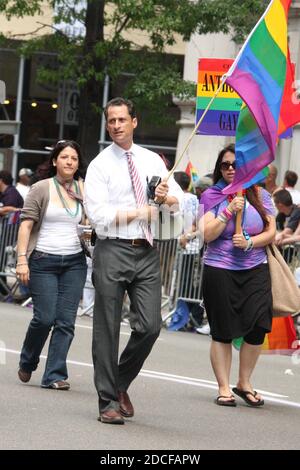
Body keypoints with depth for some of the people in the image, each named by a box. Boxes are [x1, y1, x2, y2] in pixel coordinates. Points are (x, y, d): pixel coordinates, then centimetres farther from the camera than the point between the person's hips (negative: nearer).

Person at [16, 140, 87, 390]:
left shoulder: (83, 191, 9)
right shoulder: (42, 189, -2)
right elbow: (26, 225, -5)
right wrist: (22, 259, -13)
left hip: (74, 262, 4)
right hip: (44, 260, -4)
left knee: (66, 321, -3)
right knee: (44, 318, -7)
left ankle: (55, 375, 2)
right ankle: (27, 364, 20)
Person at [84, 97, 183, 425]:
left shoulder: (152, 161, 13)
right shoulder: (100, 165, 0)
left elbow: (180, 201, 7)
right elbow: (98, 214, -11)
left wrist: (166, 197, -15)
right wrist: (139, 212, -12)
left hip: (147, 252, 3)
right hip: (112, 251, -3)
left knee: (150, 326, -4)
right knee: (107, 329, 0)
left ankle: (121, 384, 19)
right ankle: (108, 401, 8)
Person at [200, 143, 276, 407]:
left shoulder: (260, 196, 7)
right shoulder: (212, 196, 2)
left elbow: (271, 233, 5)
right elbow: (208, 234, -5)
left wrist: (249, 243, -12)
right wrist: (229, 212, -15)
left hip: (255, 269, 1)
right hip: (220, 269, -1)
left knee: (257, 328, -8)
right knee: (222, 332, 1)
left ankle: (244, 384, 10)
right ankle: (224, 388, 11)